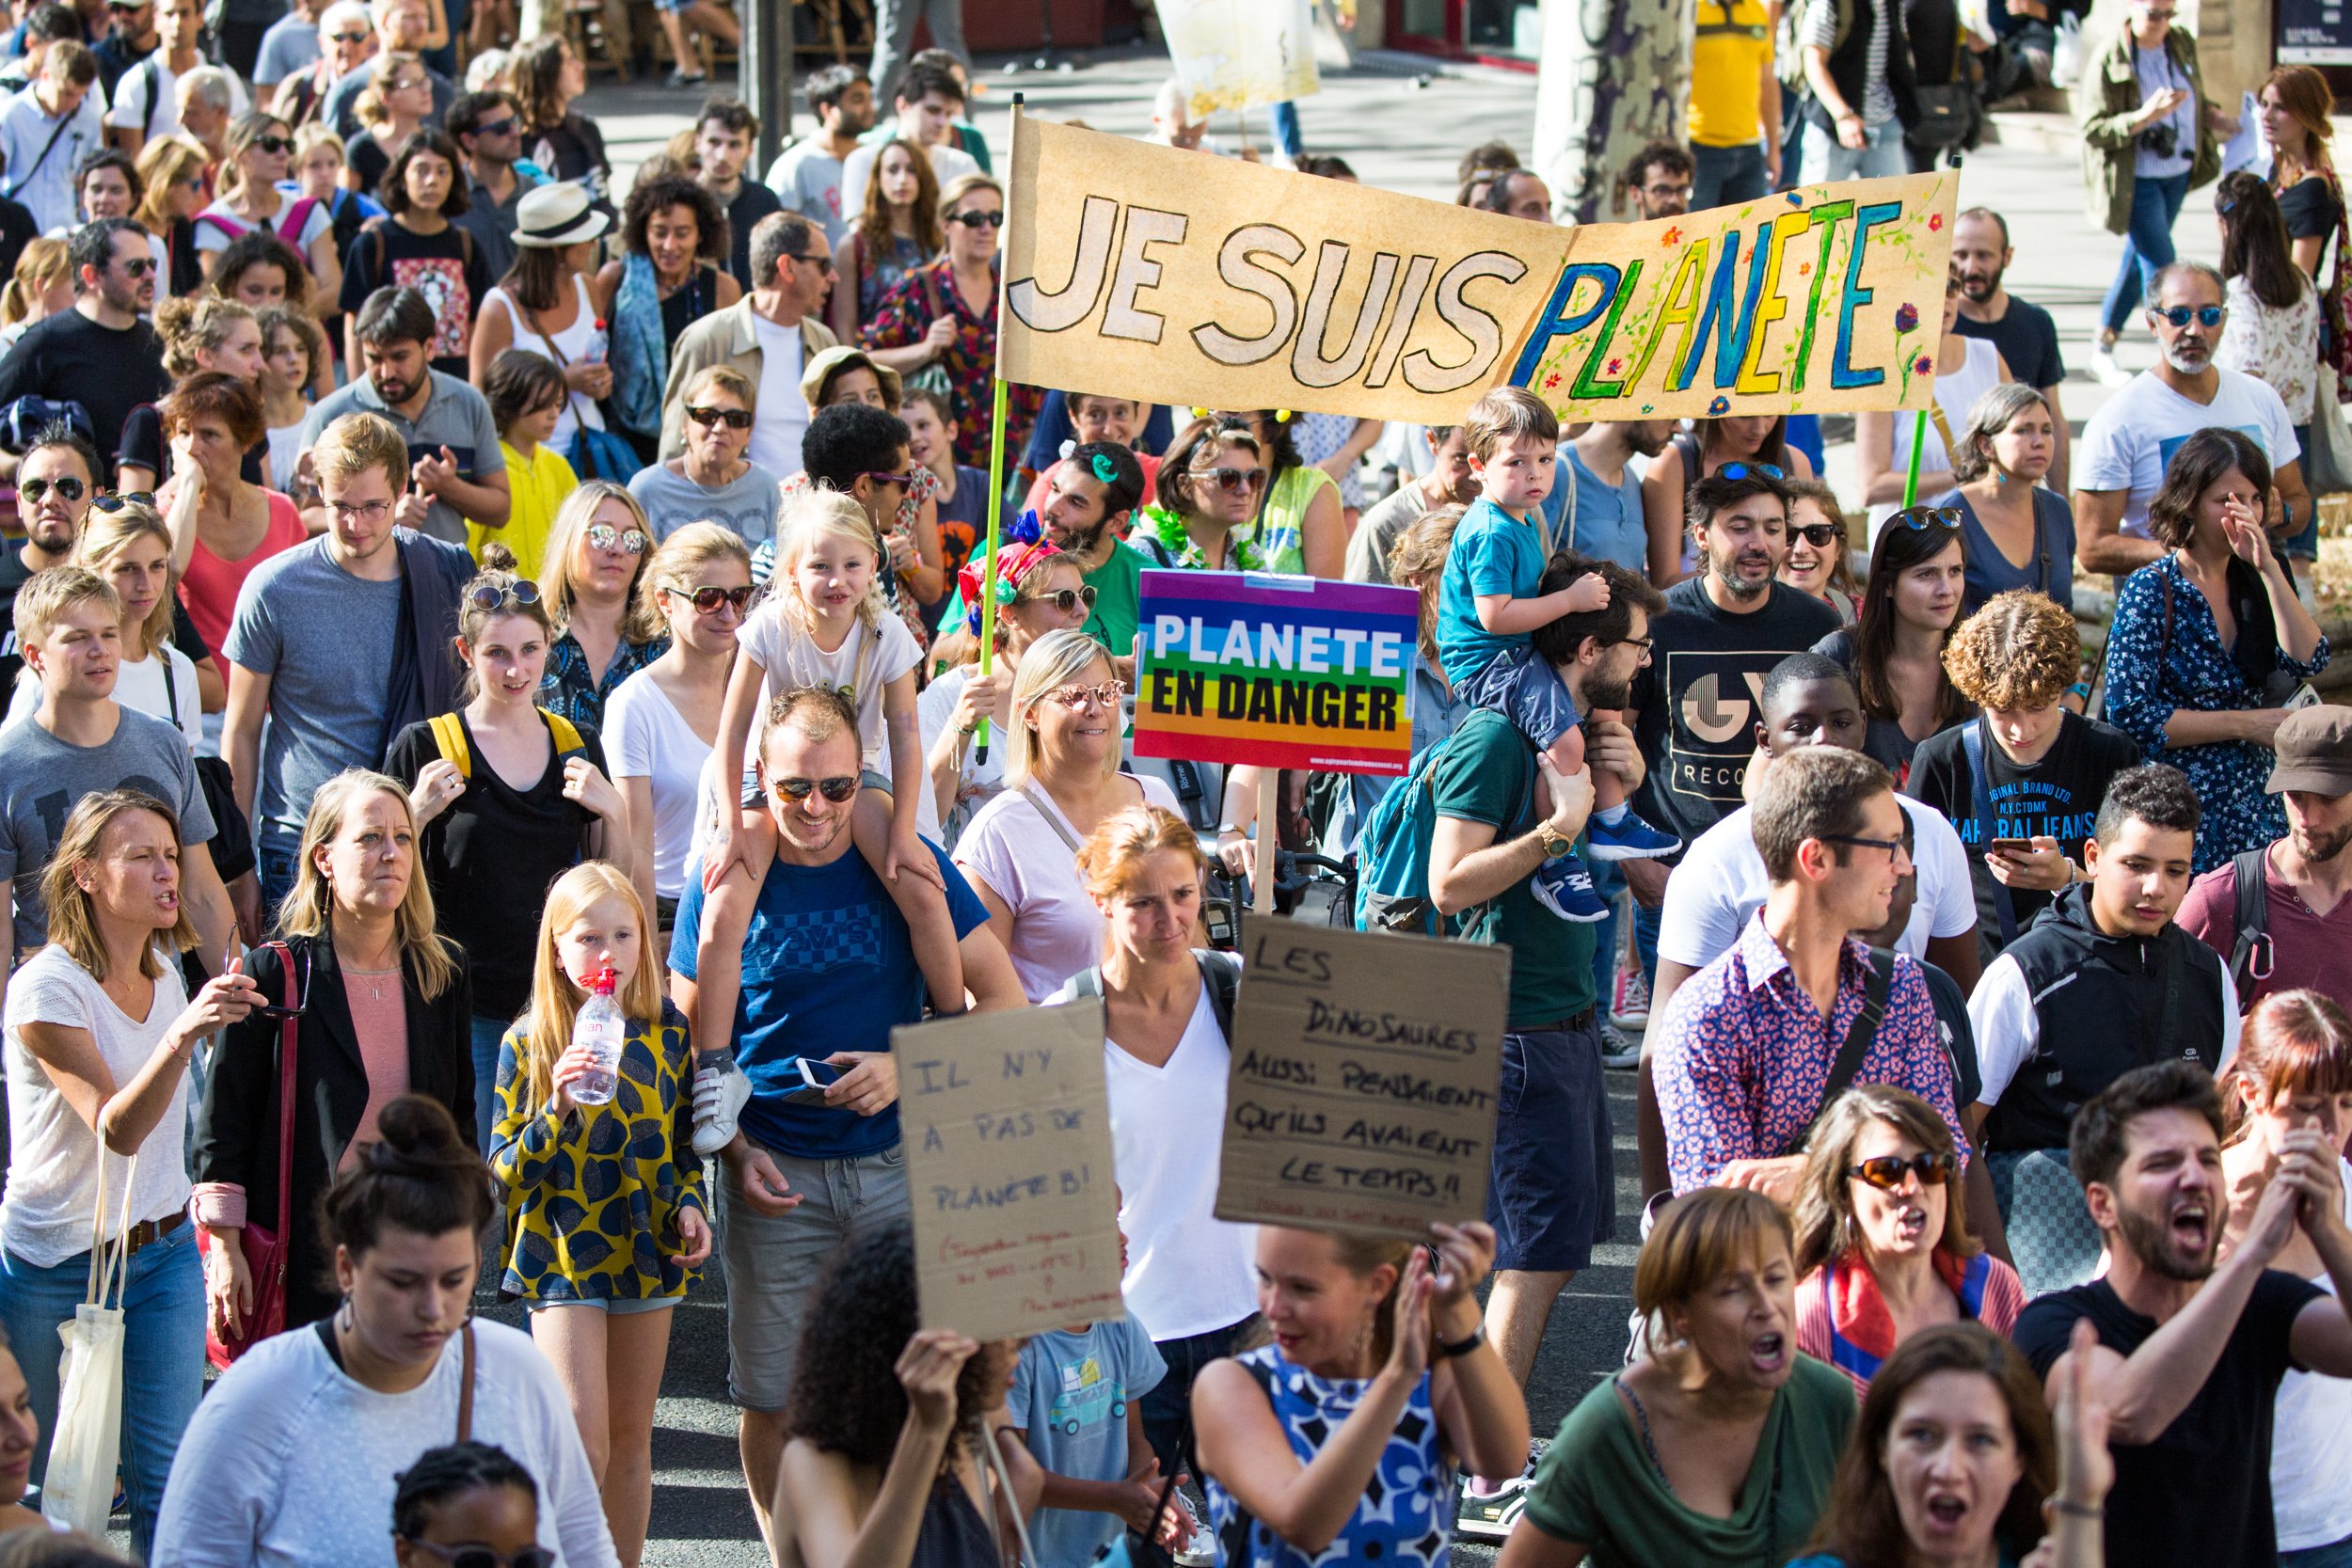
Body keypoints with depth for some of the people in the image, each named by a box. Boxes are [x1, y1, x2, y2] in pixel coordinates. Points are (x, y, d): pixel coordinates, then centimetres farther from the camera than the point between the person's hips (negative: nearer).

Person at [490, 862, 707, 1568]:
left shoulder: (667, 1031, 3)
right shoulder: (529, 1043, -7)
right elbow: (503, 1171, -7)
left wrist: (689, 1205, -2)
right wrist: (557, 1107, -22)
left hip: (647, 1252, 4)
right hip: (562, 1259, -3)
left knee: (631, 1437, 10)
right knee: (582, 1441, -13)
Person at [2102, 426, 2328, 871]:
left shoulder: (2251, 583, 8)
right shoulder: (2152, 592, -8)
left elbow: (2308, 661, -6)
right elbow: (2131, 714, -14)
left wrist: (2268, 568, -12)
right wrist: (2247, 723, -13)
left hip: (2257, 804, 5)